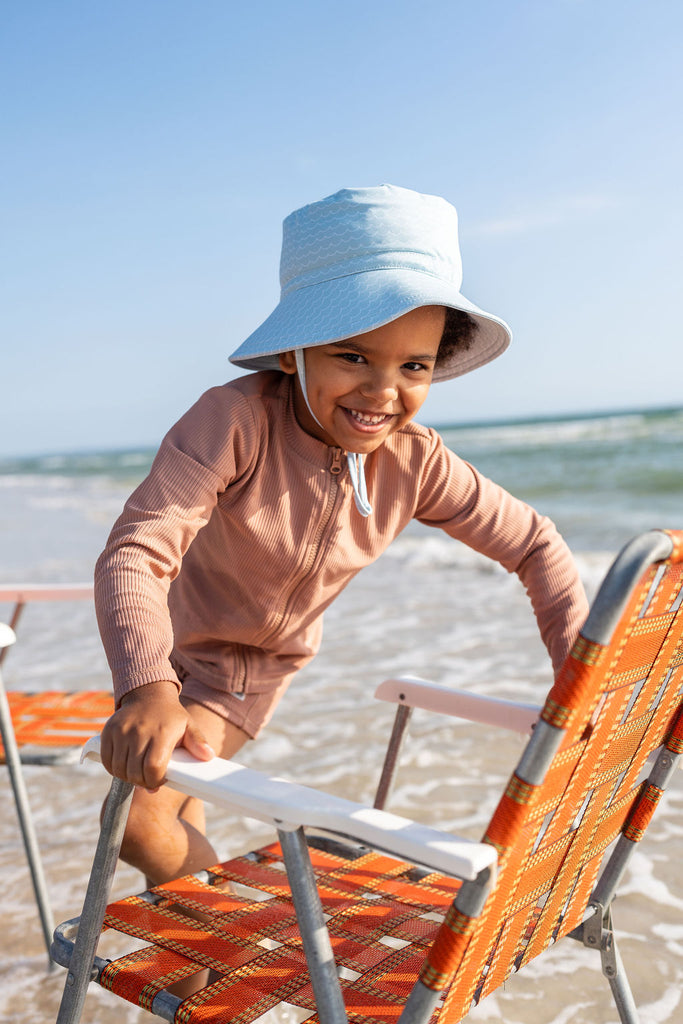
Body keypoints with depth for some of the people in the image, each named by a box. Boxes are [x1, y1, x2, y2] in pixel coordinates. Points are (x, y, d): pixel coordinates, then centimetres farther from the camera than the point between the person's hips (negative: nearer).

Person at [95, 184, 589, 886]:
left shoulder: (416, 464, -23)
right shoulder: (235, 421, -37)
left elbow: (534, 545, -11)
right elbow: (135, 551, -44)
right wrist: (147, 690, -61)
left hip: (268, 662, 2)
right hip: (179, 639, -2)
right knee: (134, 816, -3)